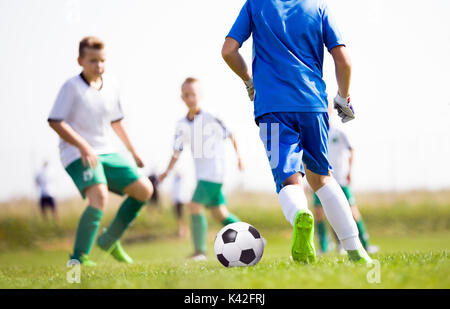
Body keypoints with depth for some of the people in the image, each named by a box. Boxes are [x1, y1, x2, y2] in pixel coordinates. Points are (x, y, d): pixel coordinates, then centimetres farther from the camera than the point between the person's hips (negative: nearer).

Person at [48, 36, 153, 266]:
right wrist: (83, 146, -24)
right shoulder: (72, 87, -11)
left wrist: (133, 152, 24)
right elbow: (55, 122, -16)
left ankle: (109, 240, 15)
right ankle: (79, 256, -20)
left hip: (107, 153, 7)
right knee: (99, 197, -29)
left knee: (144, 189, 1)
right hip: (78, 156, -7)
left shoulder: (110, 86, 8)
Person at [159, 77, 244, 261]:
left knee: (194, 206, -18)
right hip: (201, 173, 7)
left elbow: (230, 135, 3)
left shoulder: (212, 117, -10)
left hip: (214, 170, -7)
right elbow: (177, 150, 11)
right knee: (219, 214, 13)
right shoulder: (182, 125, 6)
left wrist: (238, 156, 6)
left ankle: (200, 250, -11)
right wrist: (168, 170, 1)